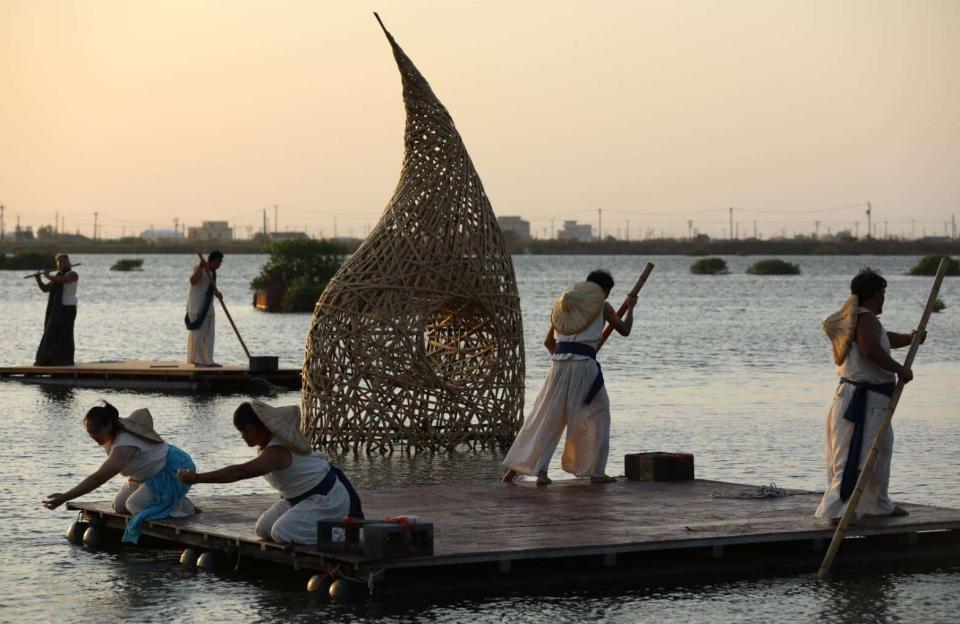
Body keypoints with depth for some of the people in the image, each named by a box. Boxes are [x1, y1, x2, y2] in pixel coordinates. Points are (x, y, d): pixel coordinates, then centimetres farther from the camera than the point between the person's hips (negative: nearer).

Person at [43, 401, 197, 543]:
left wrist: (64, 498, -48)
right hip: (152, 473, 10)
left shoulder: (125, 445, -37)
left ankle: (183, 506, -5)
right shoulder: (109, 438, -7)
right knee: (119, 506, 2)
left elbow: (98, 478, -44)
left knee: (136, 505, -24)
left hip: (174, 471, -10)